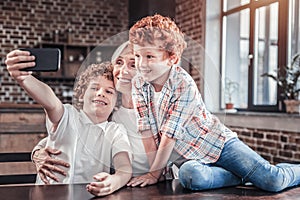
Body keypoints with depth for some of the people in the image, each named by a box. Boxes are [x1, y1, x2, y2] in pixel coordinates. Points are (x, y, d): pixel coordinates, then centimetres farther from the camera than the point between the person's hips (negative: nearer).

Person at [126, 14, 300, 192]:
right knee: (189, 175, -32)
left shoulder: (184, 85, -23)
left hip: (217, 144, -4)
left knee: (273, 181, -14)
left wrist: (154, 173, -17)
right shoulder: (139, 84, -4)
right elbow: (147, 131, -5)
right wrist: (154, 169, -8)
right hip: (189, 156, 5)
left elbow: (170, 134, -22)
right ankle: (242, 177, -6)